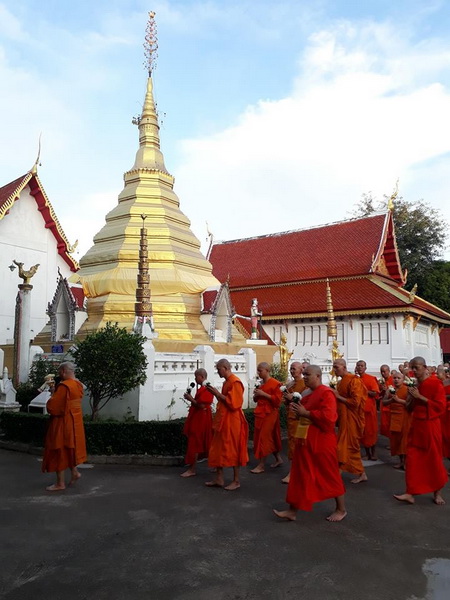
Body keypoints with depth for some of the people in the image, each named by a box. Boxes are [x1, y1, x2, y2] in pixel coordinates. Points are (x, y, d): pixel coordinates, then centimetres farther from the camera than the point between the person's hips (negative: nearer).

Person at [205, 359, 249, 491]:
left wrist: (218, 394, -19)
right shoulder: (226, 382, 13)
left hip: (231, 422, -10)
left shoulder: (235, 382, -16)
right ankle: (219, 479, 22)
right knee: (219, 449, 12)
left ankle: (236, 481, 12)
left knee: (233, 451, 0)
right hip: (222, 420, 10)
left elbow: (234, 403, -23)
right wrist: (215, 393, 5)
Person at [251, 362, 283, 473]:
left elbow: (278, 399, -20)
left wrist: (263, 394, -22)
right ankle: (278, 459, 28)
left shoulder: (274, 383, -12)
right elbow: (257, 399, 23)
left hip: (269, 414, -8)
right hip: (261, 414, 8)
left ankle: (261, 465, 0)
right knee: (271, 438, 14)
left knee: (264, 438, -6)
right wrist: (256, 395, 0)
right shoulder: (261, 384, 13)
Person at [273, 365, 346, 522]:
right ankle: (292, 510, 16)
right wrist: (296, 407, 1)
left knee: (330, 475, 7)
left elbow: (328, 416, -27)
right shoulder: (309, 395, 12)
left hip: (322, 442, -9)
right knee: (300, 476, 10)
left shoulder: (326, 393, -16)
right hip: (306, 441, 9)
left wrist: (305, 413, -22)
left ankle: (341, 509, 25)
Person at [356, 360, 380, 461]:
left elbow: (376, 393, -13)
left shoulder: (371, 379, -6)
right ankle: (367, 453, 19)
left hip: (369, 408, -5)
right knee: (362, 431, 8)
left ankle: (374, 453, 15)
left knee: (371, 431, 2)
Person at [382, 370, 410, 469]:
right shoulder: (389, 389, 6)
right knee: (396, 438, 7)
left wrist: (399, 400, -24)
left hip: (405, 417, -5)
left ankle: (406, 462, 6)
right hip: (393, 417, 5)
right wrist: (391, 400, -16)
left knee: (404, 438, -4)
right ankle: (401, 461, 19)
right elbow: (384, 402, 2)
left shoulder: (407, 389, -8)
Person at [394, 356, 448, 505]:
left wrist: (420, 397, -20)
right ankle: (410, 493, 5)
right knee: (413, 459, 3)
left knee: (433, 459, 9)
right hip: (416, 425, 6)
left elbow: (441, 406, -16)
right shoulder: (413, 384, 8)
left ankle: (437, 492, 27)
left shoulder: (435, 383, -11)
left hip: (430, 426, -5)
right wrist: (411, 398, -6)